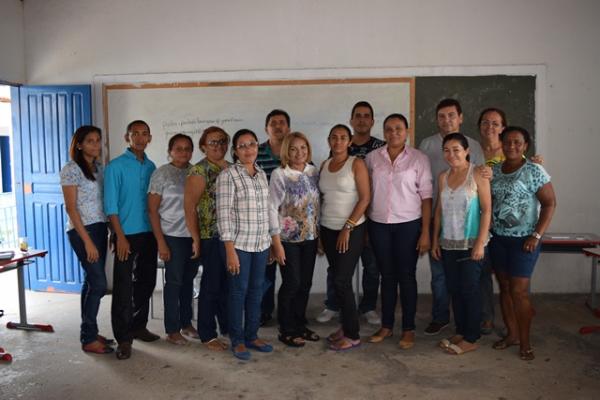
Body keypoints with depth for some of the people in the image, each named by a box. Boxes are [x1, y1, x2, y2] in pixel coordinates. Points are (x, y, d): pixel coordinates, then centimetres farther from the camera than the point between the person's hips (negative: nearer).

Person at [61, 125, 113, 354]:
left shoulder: (99, 167, 12)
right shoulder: (71, 169, -9)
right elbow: (71, 208, -13)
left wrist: (112, 230, 9)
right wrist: (87, 240, -17)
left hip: (100, 228, 7)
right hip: (82, 230, -7)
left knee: (91, 282, 11)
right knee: (99, 283, -8)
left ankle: (88, 332, 21)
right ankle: (88, 339, 3)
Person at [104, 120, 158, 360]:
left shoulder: (151, 167, 9)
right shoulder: (116, 166, -6)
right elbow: (111, 205, -9)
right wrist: (120, 237, -14)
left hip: (149, 234, 6)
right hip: (127, 234, -5)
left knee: (146, 283, 13)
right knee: (123, 287, -1)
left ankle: (138, 327, 29)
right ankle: (123, 338, 9)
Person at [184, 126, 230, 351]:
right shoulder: (199, 171, -10)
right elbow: (189, 207, -13)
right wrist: (196, 239, -13)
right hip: (211, 237, -6)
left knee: (229, 283, 15)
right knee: (212, 285, 3)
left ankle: (228, 327, 31)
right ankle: (207, 335, 18)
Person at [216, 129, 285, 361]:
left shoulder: (262, 174, 10)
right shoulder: (227, 175, -9)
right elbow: (223, 214, -13)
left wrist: (277, 242, 12)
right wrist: (230, 250, -17)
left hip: (261, 243, 6)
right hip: (239, 243, -5)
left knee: (256, 291, 12)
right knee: (239, 291, 4)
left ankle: (252, 336, 26)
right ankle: (237, 340, 19)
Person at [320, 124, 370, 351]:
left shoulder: (356, 164, -6)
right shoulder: (324, 166, 10)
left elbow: (365, 198, -12)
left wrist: (347, 227, -15)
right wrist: (319, 228, 9)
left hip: (351, 230, -5)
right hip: (327, 230, 6)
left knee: (342, 281, -7)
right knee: (338, 280, 10)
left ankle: (352, 335, 5)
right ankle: (346, 326, 23)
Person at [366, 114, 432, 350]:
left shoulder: (419, 159, -2)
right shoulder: (372, 158, 4)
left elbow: (426, 197, -3)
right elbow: (367, 193, 8)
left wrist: (425, 232, -7)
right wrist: (363, 228, 4)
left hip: (408, 224, -2)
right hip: (379, 224, 2)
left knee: (406, 276, 5)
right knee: (387, 276, 11)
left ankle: (408, 329, 17)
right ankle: (386, 326, 23)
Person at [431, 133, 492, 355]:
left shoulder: (477, 175, -8)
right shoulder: (443, 177, 8)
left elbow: (486, 210, -11)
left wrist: (480, 242, -16)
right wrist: (435, 240, 10)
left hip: (471, 243, -5)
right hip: (449, 243, 5)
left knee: (469, 290, 0)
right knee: (454, 289, 11)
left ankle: (471, 339, 12)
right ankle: (460, 332, 25)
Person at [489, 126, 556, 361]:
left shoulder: (534, 171, -9)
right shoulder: (494, 170, 6)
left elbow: (549, 203, -9)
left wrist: (536, 235, -15)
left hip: (523, 240, -5)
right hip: (497, 238, 5)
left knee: (519, 291, -4)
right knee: (504, 288, 11)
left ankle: (524, 342, 10)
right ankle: (511, 334, 26)